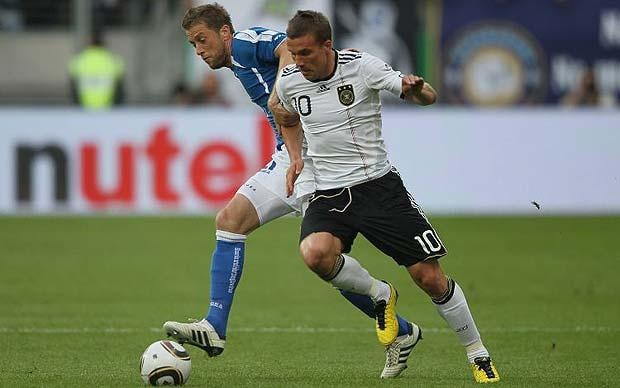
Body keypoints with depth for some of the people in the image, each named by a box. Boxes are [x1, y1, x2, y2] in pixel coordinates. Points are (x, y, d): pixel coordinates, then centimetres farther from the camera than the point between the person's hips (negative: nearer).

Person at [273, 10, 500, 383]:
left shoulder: (362, 66, -12)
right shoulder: (289, 81, -1)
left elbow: (429, 98, -12)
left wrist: (417, 89, -37)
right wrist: (295, 156, 5)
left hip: (378, 185, -3)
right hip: (329, 194, 3)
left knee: (430, 277, -6)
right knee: (315, 252, -30)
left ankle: (478, 354, 16)